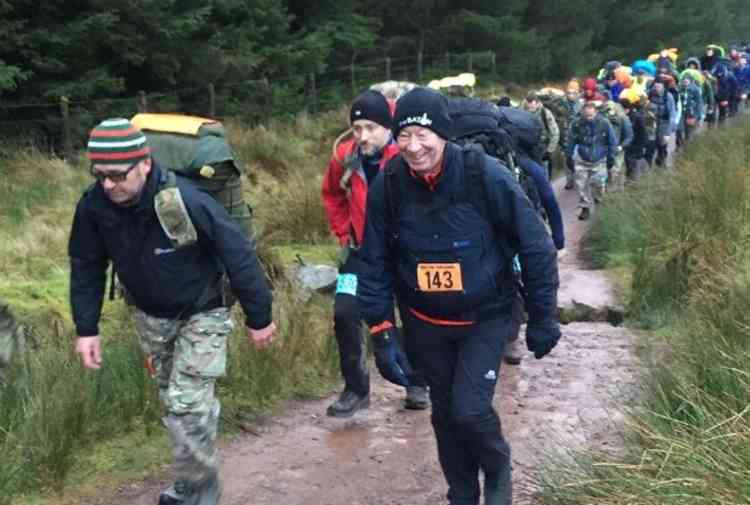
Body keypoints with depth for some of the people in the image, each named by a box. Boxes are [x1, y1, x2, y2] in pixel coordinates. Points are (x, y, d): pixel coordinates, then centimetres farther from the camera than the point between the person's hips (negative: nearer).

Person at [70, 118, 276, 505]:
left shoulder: (186, 202, -34)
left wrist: (258, 317, -16)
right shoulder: (94, 205, -19)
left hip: (200, 314, -5)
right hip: (150, 316, 5)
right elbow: (86, 268, -4)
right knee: (172, 400, 19)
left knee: (187, 405, -11)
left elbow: (239, 255, -24)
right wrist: (86, 329, -6)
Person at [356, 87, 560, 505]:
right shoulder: (388, 185, -13)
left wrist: (543, 319, -7)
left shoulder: (486, 176, -22)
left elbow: (536, 247, -12)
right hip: (424, 323, 3)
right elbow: (375, 264, -3)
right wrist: (382, 333, -5)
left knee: (470, 409, -13)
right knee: (445, 412, 14)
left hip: (485, 317, -3)